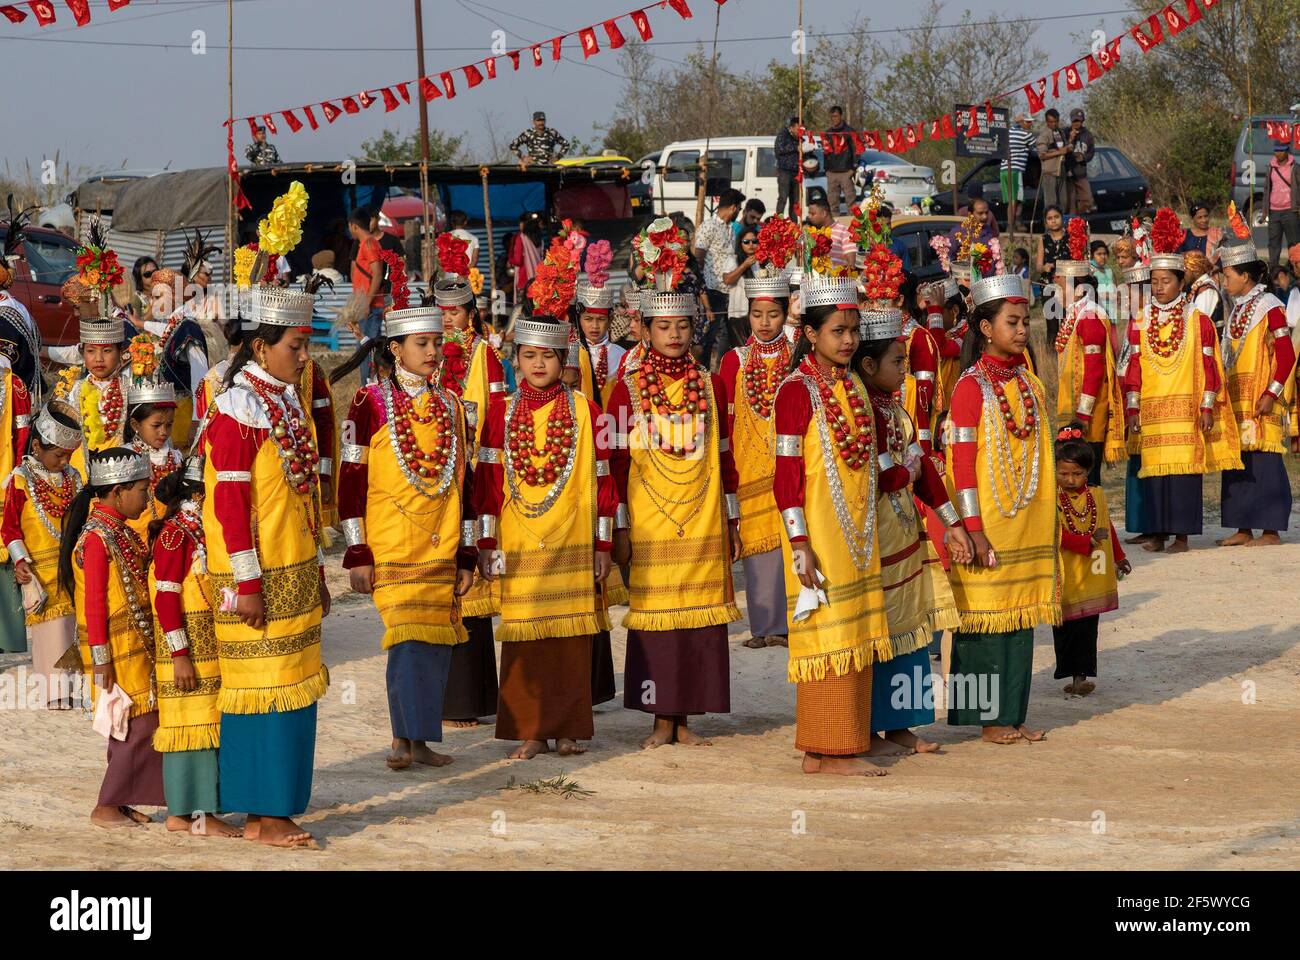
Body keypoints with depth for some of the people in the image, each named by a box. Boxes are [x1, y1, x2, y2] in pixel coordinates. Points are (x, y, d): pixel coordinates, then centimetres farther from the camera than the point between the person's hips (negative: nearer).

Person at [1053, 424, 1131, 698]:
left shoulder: (1097, 495, 7)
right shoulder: (1051, 499, -10)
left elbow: (1108, 529, 20)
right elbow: (1057, 535, -19)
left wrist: (1118, 557, 28)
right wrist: (1089, 541, -22)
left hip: (1092, 578, 4)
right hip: (1065, 577, -4)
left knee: (1088, 627, 5)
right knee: (1066, 627, -1)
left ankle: (1081, 675, 10)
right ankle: (1075, 675, 5)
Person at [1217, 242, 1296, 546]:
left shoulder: (1269, 307, -9)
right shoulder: (1238, 309, 15)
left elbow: (1287, 356, -14)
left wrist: (1271, 394, -19)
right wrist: (1226, 396, 13)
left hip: (1261, 401, -8)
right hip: (1237, 401, 8)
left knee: (1264, 462, -7)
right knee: (1238, 463, 7)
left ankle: (1271, 531, -3)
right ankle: (1244, 529, 11)